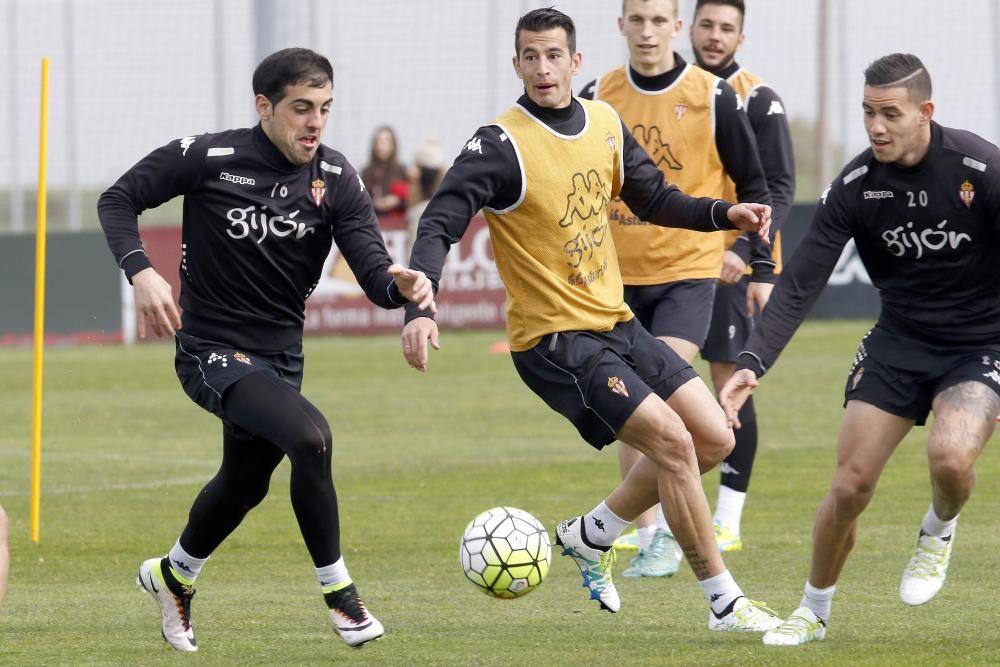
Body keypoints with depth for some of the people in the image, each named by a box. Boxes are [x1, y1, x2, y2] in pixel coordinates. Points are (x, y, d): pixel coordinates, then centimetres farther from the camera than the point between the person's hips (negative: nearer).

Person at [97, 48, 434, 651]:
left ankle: (173, 575, 55)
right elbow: (119, 200, -6)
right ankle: (337, 589, -13)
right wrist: (141, 272, -23)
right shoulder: (208, 159, -16)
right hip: (211, 351, -6)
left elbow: (374, 273, -15)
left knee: (245, 483, 25)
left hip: (279, 357, 6)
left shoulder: (337, 180, -7)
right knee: (310, 436, -29)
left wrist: (401, 285, -39)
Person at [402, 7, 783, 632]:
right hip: (553, 340, -8)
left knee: (714, 438, 6)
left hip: (616, 323, 8)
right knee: (672, 438, -17)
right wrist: (420, 309, -34)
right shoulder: (501, 144, -15)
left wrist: (724, 213, 0)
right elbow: (440, 225, -20)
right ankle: (725, 603, -7)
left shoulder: (606, 124, 5)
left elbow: (655, 199, 17)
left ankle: (592, 534, 23)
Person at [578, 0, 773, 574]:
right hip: (618, 276, 4)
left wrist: (763, 269, 0)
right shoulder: (598, 99, 2)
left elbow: (754, 188, 2)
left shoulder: (714, 98, -5)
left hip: (689, 272, -4)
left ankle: (669, 532, -11)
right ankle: (647, 535, 17)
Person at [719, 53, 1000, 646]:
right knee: (851, 486, -5)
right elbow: (800, 284, -8)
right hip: (898, 340, 3)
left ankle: (940, 531, 6)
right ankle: (815, 611, 20)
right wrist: (753, 363, -20)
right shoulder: (856, 186, -9)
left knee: (951, 456, -30)